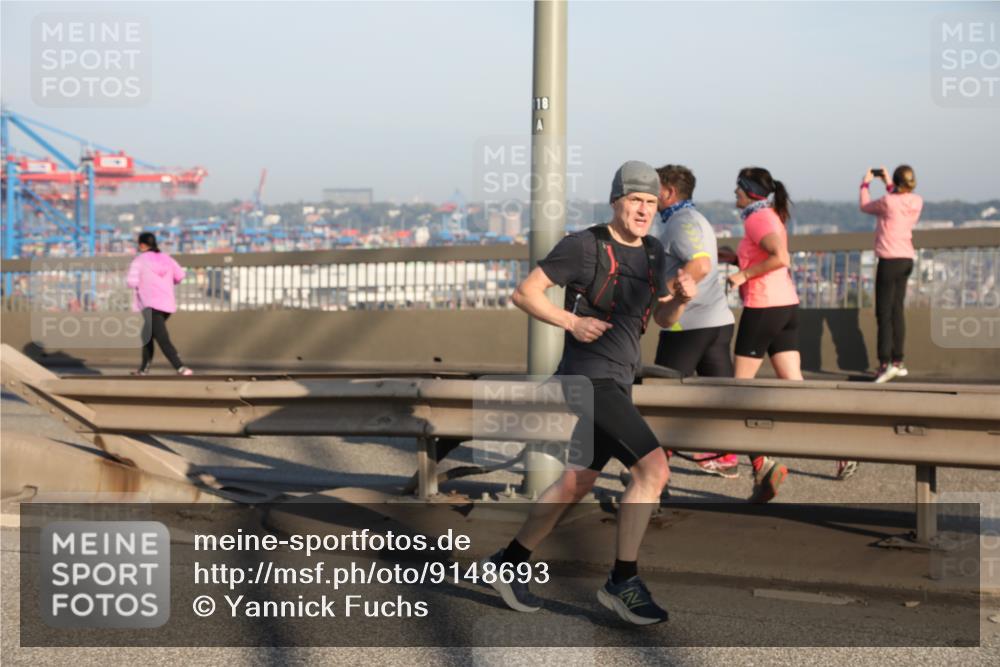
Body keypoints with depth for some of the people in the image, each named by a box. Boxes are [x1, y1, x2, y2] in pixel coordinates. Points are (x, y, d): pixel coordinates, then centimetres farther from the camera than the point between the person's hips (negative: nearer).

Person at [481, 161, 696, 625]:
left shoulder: (652, 252, 12)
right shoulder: (585, 246, -9)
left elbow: (663, 318, 19)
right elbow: (524, 293, -7)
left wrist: (681, 297, -2)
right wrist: (572, 322, -17)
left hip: (617, 383, 9)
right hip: (590, 375, -9)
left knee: (577, 484, 15)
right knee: (653, 469, -18)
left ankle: (508, 564, 29)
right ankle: (622, 582, -8)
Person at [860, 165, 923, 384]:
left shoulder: (888, 202, -16)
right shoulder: (916, 202, 2)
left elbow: (865, 206, 3)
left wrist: (866, 184, 16)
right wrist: (888, 185, 26)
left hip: (890, 261, -7)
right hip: (907, 260, 7)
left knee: (884, 313, -7)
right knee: (897, 311, 16)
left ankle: (885, 363, -16)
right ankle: (898, 362, 22)